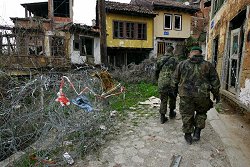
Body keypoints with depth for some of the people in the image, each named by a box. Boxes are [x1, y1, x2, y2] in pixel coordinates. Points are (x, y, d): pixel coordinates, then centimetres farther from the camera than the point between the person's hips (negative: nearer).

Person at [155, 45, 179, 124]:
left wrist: (158, 80, 22)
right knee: (172, 98, 20)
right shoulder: (174, 60, -7)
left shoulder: (160, 59, 6)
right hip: (171, 82, -3)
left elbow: (156, 71, 11)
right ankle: (171, 113, 35)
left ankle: (162, 117, 11)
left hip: (161, 83, 3)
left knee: (163, 100, 9)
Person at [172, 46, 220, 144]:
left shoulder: (182, 64, 2)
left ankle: (188, 136, 24)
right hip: (202, 95, 1)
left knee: (187, 115, 14)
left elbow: (175, 79, 8)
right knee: (201, 113, 24)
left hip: (186, 95, 0)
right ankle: (197, 133, 21)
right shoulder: (207, 65, 2)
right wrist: (216, 95, 17)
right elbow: (215, 82, 5)